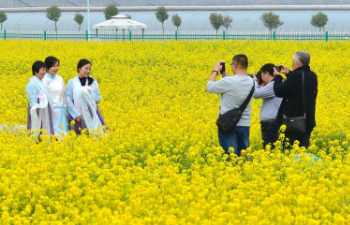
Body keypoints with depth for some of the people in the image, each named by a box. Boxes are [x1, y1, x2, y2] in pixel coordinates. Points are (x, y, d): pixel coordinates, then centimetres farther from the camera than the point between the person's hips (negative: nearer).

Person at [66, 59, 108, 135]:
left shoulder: (93, 82, 9)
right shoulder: (71, 82, 1)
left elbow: (98, 99, 7)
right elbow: (68, 100, -4)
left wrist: (90, 94, -12)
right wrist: (76, 114, -13)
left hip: (92, 113, 3)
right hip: (78, 114, -2)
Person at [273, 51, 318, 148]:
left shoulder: (296, 76, -18)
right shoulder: (313, 76, 6)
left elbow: (279, 92, -12)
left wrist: (277, 76, 3)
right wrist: (289, 73, 22)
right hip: (308, 121, 7)